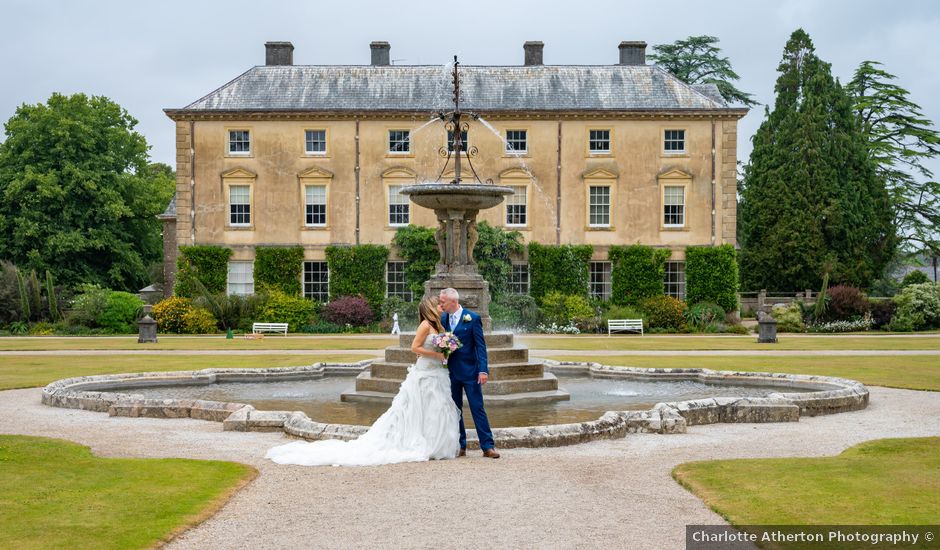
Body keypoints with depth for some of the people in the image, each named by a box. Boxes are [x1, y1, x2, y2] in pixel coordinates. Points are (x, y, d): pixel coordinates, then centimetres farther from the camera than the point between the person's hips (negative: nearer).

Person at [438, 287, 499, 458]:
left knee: (478, 408, -3)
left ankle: (487, 446, 1)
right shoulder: (443, 318, 5)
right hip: (451, 372, 5)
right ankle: (460, 446, 17)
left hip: (469, 371, -5)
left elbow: (480, 346, -9)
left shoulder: (472, 318, -8)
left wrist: (483, 370, -16)